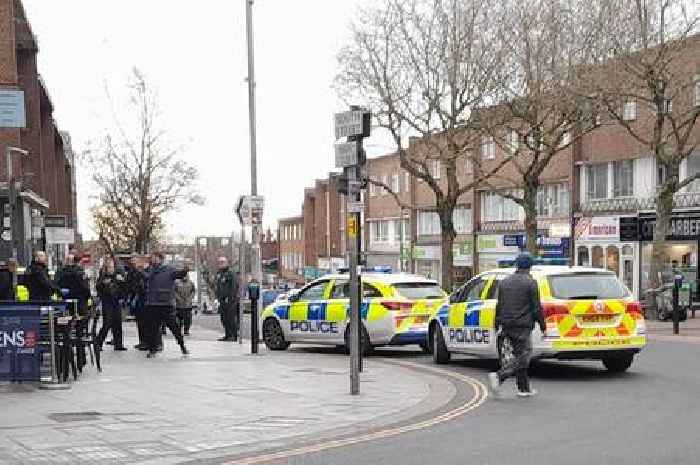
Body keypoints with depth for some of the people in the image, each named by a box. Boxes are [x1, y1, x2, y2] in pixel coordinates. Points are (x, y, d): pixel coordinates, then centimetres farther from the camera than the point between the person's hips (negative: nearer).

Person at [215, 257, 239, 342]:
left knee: (231, 318, -9)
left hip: (231, 300, -8)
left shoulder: (231, 274, -8)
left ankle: (234, 336, -8)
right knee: (224, 319, 8)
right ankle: (227, 335, 14)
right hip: (222, 301, 8)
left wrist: (229, 298, -18)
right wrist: (218, 297, 15)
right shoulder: (219, 274, 17)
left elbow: (234, 287, -14)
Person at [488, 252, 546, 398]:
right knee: (522, 356, -6)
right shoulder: (530, 283, -8)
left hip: (507, 325, 7)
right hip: (522, 326, -7)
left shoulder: (504, 282, 12)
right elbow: (536, 308, -9)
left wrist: (498, 326, 19)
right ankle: (498, 376, -23)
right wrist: (543, 326, -1)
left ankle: (524, 388, 15)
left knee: (519, 355, 15)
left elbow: (499, 306, 15)